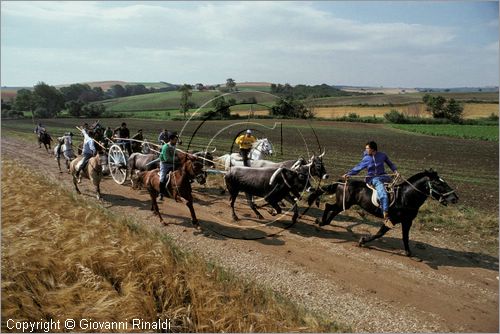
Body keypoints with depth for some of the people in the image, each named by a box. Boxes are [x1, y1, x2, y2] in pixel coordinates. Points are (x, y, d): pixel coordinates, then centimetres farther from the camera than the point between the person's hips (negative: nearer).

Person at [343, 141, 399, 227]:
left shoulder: (382, 155, 3)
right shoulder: (366, 159, 1)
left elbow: (390, 164, 16)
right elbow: (358, 168, 5)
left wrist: (395, 171, 1)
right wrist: (348, 174, -4)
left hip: (383, 177, 5)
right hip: (373, 179, -5)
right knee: (383, 195, -26)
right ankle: (386, 218, -27)